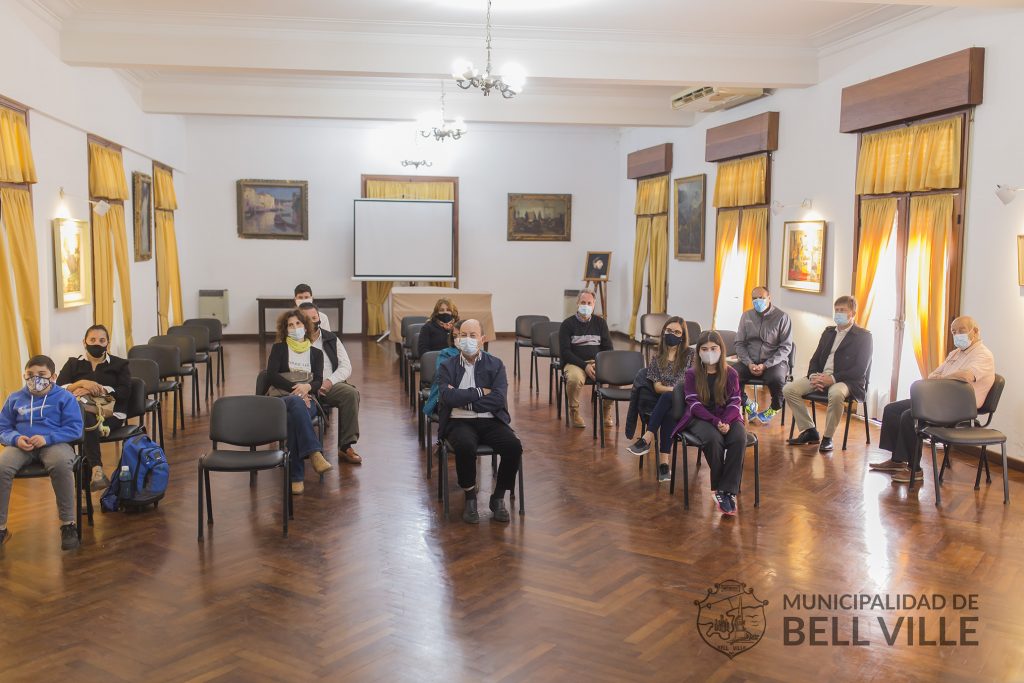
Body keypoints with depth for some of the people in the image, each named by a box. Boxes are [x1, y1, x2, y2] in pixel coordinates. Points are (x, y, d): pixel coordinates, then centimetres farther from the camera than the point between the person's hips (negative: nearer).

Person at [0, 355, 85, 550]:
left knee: (62, 464, -38)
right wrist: (16, 439, -9)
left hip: (54, 444, -3)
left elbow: (75, 429, 0)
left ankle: (68, 523, -25)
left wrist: (47, 438, -15)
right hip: (21, 445, 3)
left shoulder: (65, 397, 7)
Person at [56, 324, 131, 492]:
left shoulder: (120, 364, 18)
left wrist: (94, 389, -9)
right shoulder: (73, 364, 23)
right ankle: (97, 469, -46)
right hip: (80, 412, 1)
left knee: (86, 426, -37)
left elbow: (125, 392, 1)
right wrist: (82, 383, -12)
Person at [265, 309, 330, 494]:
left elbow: (318, 381, 7)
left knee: (293, 418, -38)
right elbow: (271, 375, 1)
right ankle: (314, 453, -55)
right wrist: (295, 388, -14)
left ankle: (296, 476, -46)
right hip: (280, 398, -1)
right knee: (296, 402, -41)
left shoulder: (316, 353, 21)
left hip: (307, 399, 1)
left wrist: (307, 387, -18)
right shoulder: (278, 348, 16)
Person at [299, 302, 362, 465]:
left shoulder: (331, 339, 17)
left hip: (330, 385, 3)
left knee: (351, 393, -28)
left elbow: (346, 367, 11)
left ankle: (345, 446, -25)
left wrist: (329, 381, -8)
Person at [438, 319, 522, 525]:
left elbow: (498, 399, -6)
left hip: (490, 421, 2)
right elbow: (449, 397, -9)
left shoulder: (495, 365, 8)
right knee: (465, 447, -35)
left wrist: (463, 398, -8)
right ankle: (470, 498, -10)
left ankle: (498, 498, -6)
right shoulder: (448, 366, 8)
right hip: (459, 422, -1)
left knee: (514, 446, -27)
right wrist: (479, 392, -7)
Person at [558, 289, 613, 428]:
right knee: (575, 379, -38)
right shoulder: (567, 324, 3)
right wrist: (585, 366, -18)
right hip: (575, 363, -3)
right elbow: (565, 352, -5)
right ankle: (574, 411, -9)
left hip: (598, 362, 3)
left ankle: (607, 412, -2)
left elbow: (608, 348, 13)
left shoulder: (600, 322, 13)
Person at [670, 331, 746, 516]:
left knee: (739, 439, -32)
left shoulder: (731, 373, 8)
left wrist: (725, 422, -21)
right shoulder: (691, 374, 3)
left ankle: (728, 490, -27)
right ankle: (718, 488, -17)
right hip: (700, 418, -2)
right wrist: (715, 422, -21)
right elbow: (694, 404, -6)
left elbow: (735, 403, 0)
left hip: (727, 418, 2)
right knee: (714, 439, -36)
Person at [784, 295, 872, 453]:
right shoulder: (828, 332, 20)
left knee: (836, 394, -40)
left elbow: (860, 370, -10)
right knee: (789, 389, -15)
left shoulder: (863, 336, 0)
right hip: (820, 377, 6)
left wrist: (833, 378, -20)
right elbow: (815, 358, 19)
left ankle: (827, 438, -21)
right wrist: (813, 375, -5)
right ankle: (809, 431, -3)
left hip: (845, 381, -6)